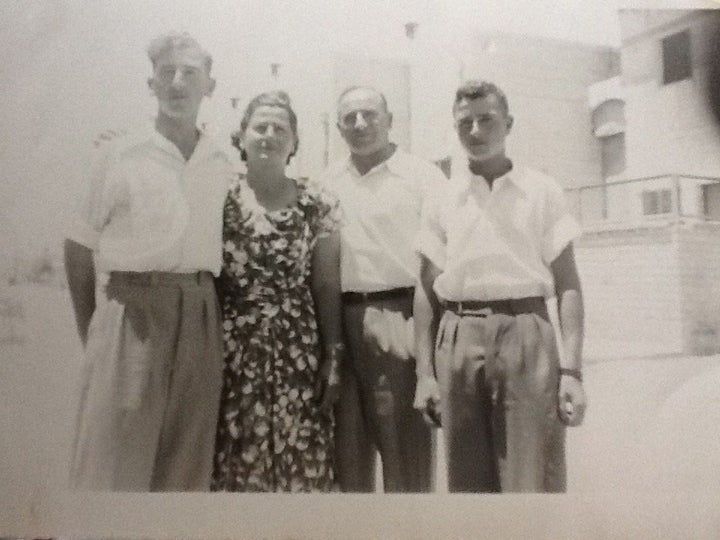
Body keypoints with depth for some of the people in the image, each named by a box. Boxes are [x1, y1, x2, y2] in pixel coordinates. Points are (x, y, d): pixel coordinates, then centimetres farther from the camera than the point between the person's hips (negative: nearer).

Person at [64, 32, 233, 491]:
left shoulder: (223, 165, 8)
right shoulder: (120, 155, 0)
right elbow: (79, 248, 4)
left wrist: (202, 308, 9)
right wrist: (90, 331, 3)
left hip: (200, 318, 3)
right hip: (132, 311, -3)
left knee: (187, 459, 11)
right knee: (114, 456, 2)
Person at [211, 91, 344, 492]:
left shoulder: (318, 204, 4)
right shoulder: (219, 199, 4)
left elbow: (327, 286, 5)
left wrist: (333, 358, 2)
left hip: (298, 352, 0)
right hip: (233, 351, 0)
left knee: (303, 464, 0)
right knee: (235, 462, 4)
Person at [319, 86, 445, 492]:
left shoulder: (423, 177, 2)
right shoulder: (328, 185, 15)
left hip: (400, 320, -4)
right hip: (339, 324, 4)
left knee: (406, 447, 2)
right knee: (347, 444, 12)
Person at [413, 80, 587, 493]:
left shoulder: (542, 192, 6)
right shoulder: (442, 200, 10)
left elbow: (568, 285, 2)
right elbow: (427, 290, 11)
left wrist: (571, 370, -6)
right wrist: (425, 372, 5)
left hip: (526, 333, -2)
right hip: (458, 339, 2)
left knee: (534, 481, -2)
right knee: (467, 481, 9)